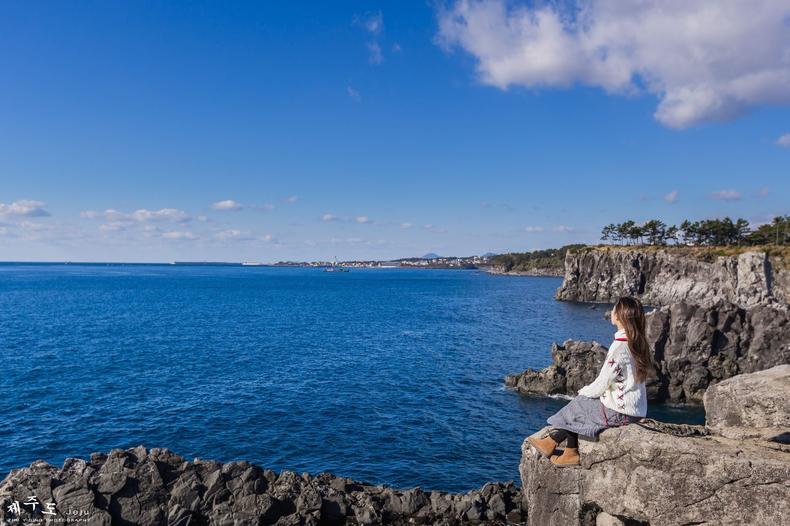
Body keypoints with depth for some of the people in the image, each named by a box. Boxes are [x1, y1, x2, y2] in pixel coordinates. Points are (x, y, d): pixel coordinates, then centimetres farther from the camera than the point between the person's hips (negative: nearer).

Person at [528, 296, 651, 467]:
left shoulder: (619, 346, -22)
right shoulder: (638, 342, 5)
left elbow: (602, 384, -17)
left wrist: (585, 391, 3)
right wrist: (589, 390, 11)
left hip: (620, 412, -8)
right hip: (637, 409, 8)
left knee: (576, 406, 6)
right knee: (580, 403, 11)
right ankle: (552, 441, 12)